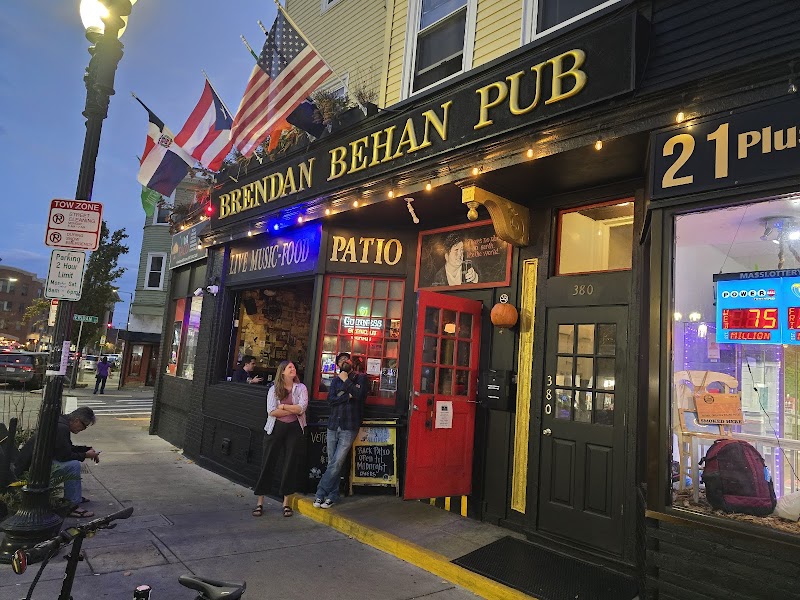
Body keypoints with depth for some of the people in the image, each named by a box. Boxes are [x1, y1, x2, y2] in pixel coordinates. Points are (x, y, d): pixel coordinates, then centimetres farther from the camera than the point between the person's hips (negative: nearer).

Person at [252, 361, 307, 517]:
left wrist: (282, 406, -11)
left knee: (291, 465, 5)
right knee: (268, 463, 3)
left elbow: (302, 408, -11)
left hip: (295, 429, 0)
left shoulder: (301, 388, 3)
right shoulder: (274, 389, 3)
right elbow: (271, 411, -10)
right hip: (275, 428, 0)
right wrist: (293, 409, -11)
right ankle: (260, 502, 13)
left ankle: (286, 503, 18)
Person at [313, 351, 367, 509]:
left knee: (336, 463, -7)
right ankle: (332, 495, 16)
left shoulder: (361, 377, 4)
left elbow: (359, 394, -14)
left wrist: (346, 380, -8)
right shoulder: (336, 380, 15)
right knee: (332, 463, 6)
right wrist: (347, 396, -11)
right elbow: (330, 400, 1)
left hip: (349, 427, -4)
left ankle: (320, 493, 2)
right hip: (333, 425, 4)